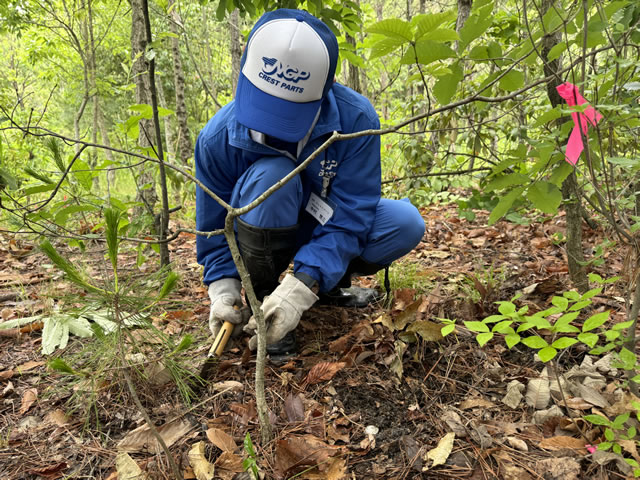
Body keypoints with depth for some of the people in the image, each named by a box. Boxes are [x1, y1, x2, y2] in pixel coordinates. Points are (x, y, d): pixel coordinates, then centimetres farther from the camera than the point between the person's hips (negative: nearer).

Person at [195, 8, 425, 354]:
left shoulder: (355, 118, -28)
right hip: (261, 239, -1)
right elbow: (213, 225, -11)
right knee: (270, 175, -36)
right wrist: (223, 286, -23)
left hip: (323, 227, 2)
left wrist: (302, 286, -38)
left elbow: (350, 214, -28)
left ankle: (330, 284, 3)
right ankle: (260, 295, -14)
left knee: (406, 224, -23)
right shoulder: (219, 137, -24)